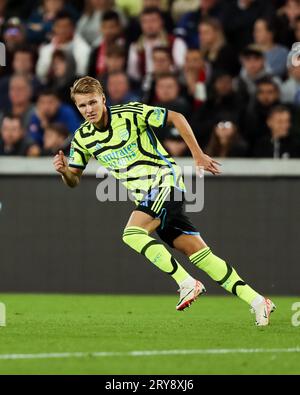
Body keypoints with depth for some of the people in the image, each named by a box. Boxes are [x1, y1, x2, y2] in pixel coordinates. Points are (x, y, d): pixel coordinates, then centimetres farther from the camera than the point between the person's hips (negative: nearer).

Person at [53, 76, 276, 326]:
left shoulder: (129, 113, -12)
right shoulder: (82, 138, 5)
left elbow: (176, 117, -5)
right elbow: (74, 181, 12)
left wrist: (198, 155, -5)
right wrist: (64, 170, -12)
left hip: (165, 181, -6)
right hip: (146, 197, 6)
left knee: (132, 233, -26)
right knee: (198, 252, -1)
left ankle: (187, 283, -19)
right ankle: (256, 301, 1)